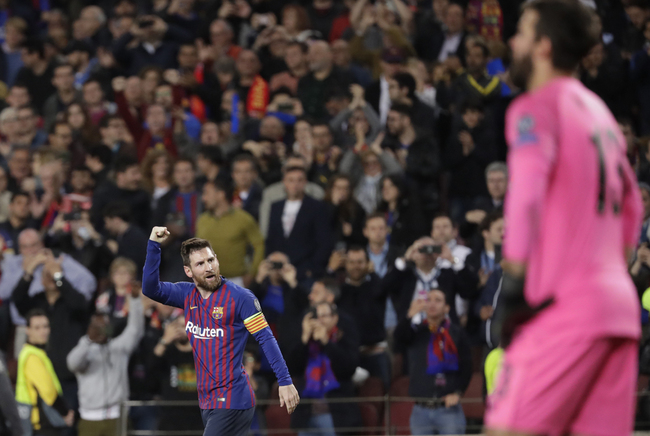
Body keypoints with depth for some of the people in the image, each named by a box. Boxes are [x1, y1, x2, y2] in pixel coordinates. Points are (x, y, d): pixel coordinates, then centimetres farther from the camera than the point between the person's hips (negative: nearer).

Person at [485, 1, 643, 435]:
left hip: (565, 303, -8)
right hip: (619, 304, 8)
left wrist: (514, 281, -18)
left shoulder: (536, 106, -5)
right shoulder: (598, 111, 21)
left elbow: (527, 192, -20)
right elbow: (631, 206, 28)